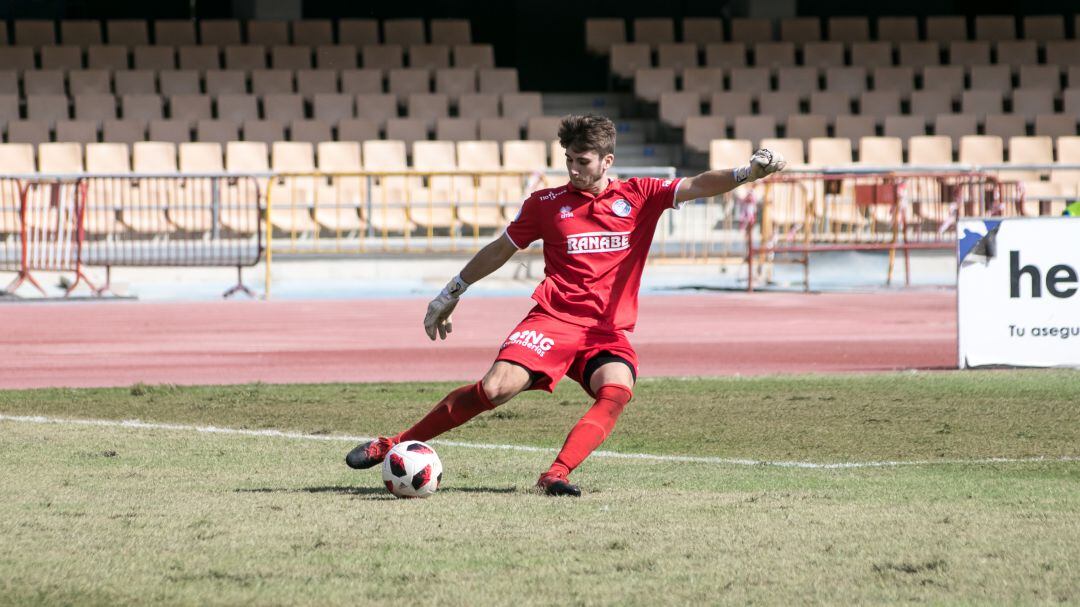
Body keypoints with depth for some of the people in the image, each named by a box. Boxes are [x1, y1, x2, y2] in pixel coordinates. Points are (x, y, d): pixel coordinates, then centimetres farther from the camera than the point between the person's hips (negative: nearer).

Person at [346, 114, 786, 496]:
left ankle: (558, 474, -35)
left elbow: (696, 187, -5)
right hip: (554, 320, -1)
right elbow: (500, 251, 19)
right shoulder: (546, 204, 8)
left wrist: (748, 173, -23)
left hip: (609, 331, 1)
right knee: (497, 388, -20)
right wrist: (450, 294, 24)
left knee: (617, 391, -31)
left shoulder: (638, 197, 7)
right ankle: (396, 445, -9)